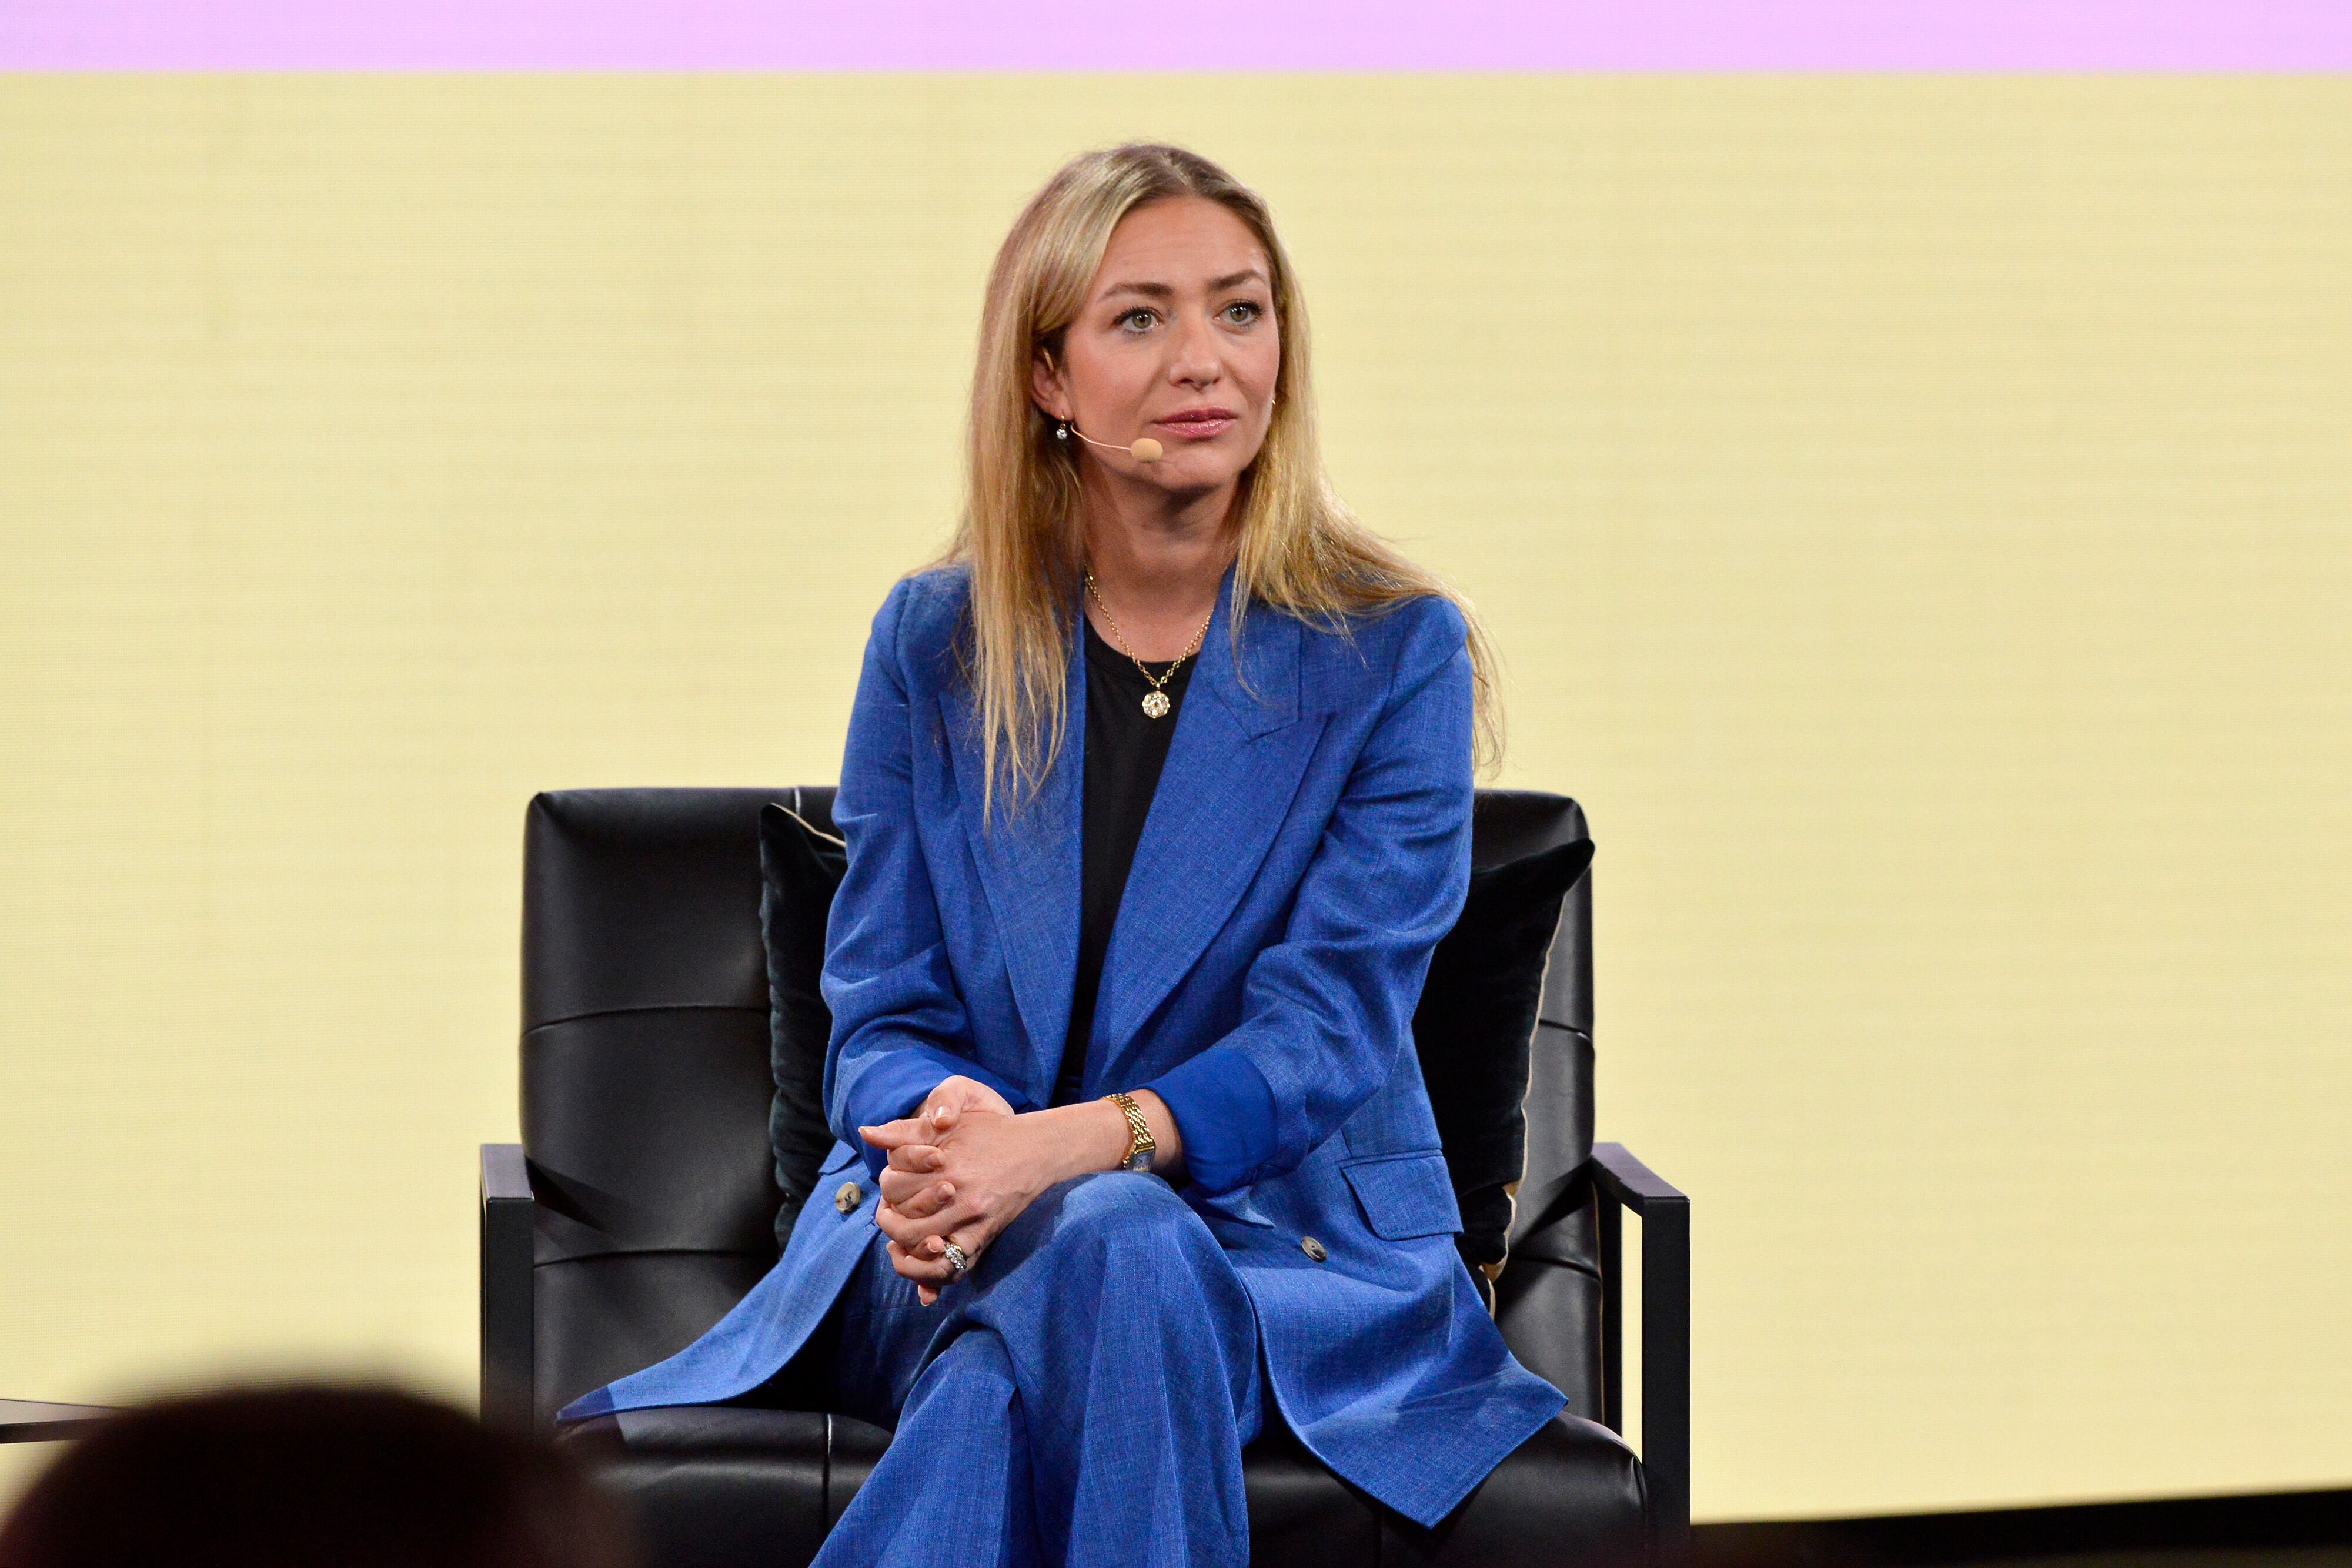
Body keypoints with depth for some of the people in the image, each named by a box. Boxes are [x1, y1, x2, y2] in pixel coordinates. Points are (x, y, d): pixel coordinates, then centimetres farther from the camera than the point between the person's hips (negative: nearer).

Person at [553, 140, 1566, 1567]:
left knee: (1116, 1254, -37)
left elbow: (1326, 1032, -9)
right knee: (1108, 1240, -37)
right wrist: (937, 1125, -20)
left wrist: (1057, 1144, -27)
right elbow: (883, 1010, 7)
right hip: (956, 1248, 1)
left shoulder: (1397, 653, -1)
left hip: (1297, 1246, -1)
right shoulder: (935, 642, 8)